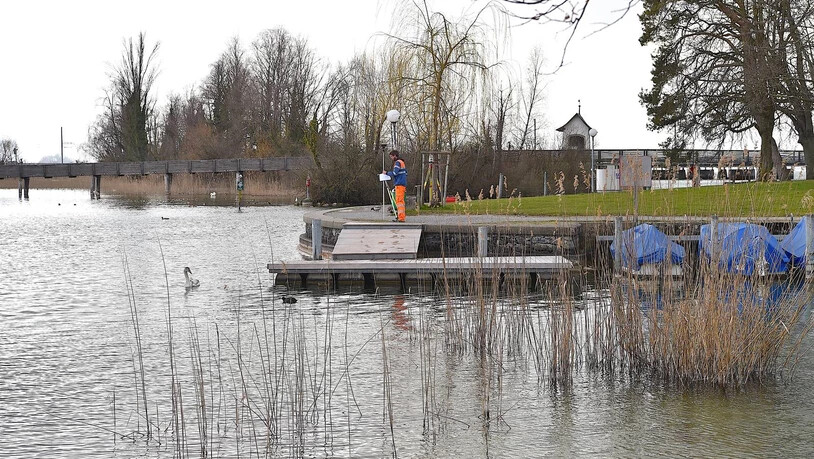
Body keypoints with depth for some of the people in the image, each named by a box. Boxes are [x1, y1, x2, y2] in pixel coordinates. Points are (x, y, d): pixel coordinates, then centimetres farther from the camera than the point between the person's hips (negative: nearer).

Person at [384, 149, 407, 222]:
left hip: (399, 184, -10)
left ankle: (401, 217, -16)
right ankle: (403, 216, 16)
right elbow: (405, 173, 23)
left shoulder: (398, 162, -10)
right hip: (403, 184, 10)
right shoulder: (402, 162, 20)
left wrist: (386, 173, -3)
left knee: (399, 201, -11)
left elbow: (394, 173, -19)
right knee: (401, 201, 13)